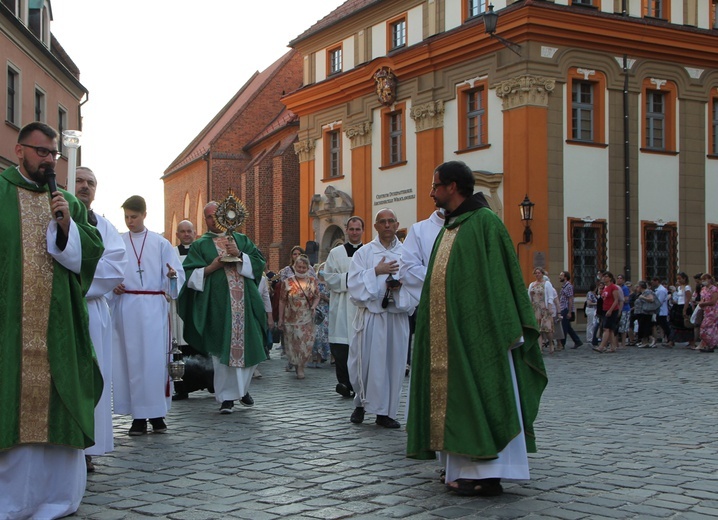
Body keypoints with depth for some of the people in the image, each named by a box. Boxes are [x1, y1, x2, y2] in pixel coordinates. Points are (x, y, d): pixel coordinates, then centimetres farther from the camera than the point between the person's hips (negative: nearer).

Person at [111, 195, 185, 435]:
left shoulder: (160, 243, 8)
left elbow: (177, 273, 4)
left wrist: (173, 275, -18)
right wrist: (113, 287, -8)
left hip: (154, 308, -1)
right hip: (126, 307, 1)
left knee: (155, 358, -5)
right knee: (130, 359, -1)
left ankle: (157, 413, 3)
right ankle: (138, 415, 4)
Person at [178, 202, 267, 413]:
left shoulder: (241, 240, 16)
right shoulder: (200, 245, 8)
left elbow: (259, 262, 8)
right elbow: (190, 274, 0)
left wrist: (240, 256, -8)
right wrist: (211, 267, -14)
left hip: (245, 303, 3)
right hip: (218, 305, -3)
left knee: (249, 346, 4)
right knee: (222, 350, -4)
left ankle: (242, 388, 25)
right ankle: (227, 396, 4)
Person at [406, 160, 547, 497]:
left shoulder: (484, 222, -10)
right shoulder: (450, 227, 17)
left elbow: (497, 277, -15)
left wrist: (504, 329, -20)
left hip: (476, 329, -9)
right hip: (449, 332, 9)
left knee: (481, 395, -6)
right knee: (455, 396, 9)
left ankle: (487, 476, -3)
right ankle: (466, 468, 15)